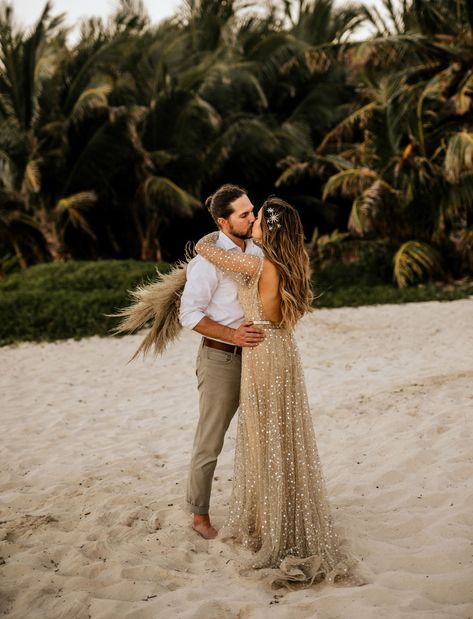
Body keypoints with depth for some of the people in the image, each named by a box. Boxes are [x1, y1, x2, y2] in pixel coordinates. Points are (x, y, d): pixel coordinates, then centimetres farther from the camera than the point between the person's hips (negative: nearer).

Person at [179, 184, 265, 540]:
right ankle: (199, 515, 18)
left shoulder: (257, 253, 6)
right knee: (210, 442, 3)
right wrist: (233, 335, -26)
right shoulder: (208, 260, -16)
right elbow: (190, 314, -17)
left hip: (254, 354, 7)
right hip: (221, 358, -7)